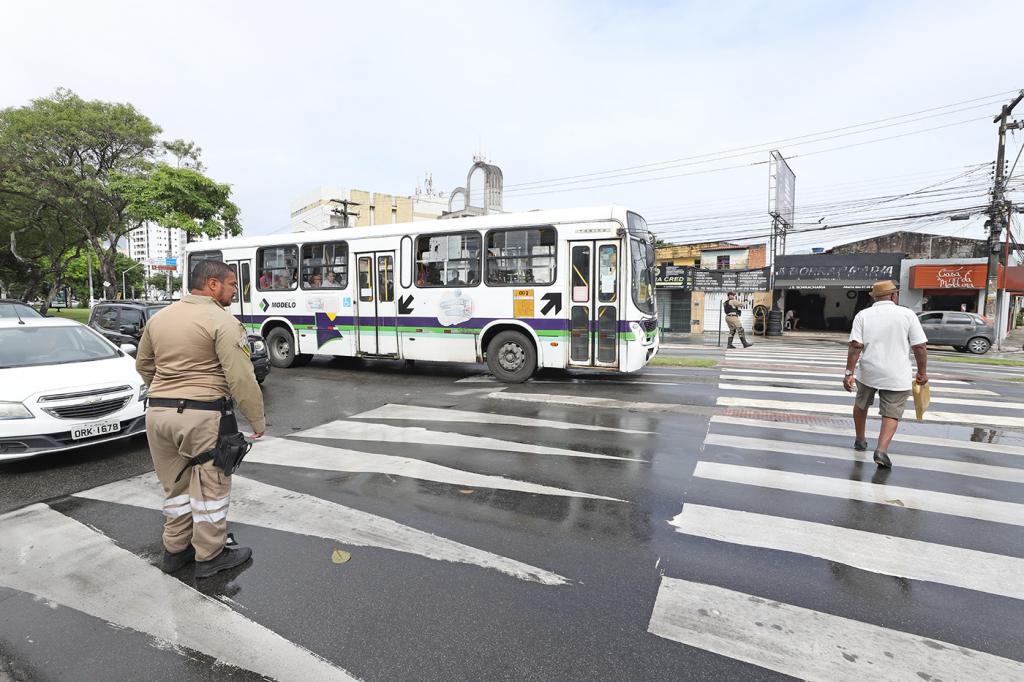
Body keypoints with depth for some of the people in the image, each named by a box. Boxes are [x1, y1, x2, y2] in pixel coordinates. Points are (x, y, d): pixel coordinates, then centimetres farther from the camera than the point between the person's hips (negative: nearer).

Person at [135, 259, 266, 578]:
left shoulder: (159, 318, 10)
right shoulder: (222, 321, -14)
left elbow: (143, 365, 21)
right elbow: (241, 378, -19)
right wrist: (258, 421, -11)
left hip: (158, 412, 7)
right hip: (202, 415, -7)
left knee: (175, 486, 20)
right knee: (209, 488, 7)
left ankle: (175, 550, 32)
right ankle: (210, 556, 19)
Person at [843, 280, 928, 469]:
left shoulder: (863, 315, -2)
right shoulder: (907, 314, -2)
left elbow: (855, 346, -10)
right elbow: (920, 347, -4)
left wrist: (849, 373, -9)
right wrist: (922, 372, 7)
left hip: (868, 372, 1)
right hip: (896, 376, -1)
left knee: (861, 405, 22)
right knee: (891, 415, 6)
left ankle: (860, 440, 35)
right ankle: (881, 450, -9)